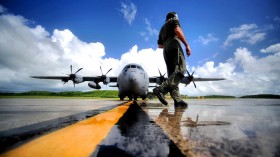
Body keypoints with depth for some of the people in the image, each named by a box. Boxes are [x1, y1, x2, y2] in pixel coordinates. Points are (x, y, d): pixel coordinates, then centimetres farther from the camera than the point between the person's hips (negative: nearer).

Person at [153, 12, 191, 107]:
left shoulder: (163, 28, 36)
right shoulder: (174, 20, 17)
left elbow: (160, 45, 28)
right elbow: (177, 31, -7)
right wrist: (186, 45, -11)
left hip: (166, 50, 8)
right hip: (174, 45, -7)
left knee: (172, 74, -3)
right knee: (180, 70, -20)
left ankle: (177, 100, -14)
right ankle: (161, 89, -39)